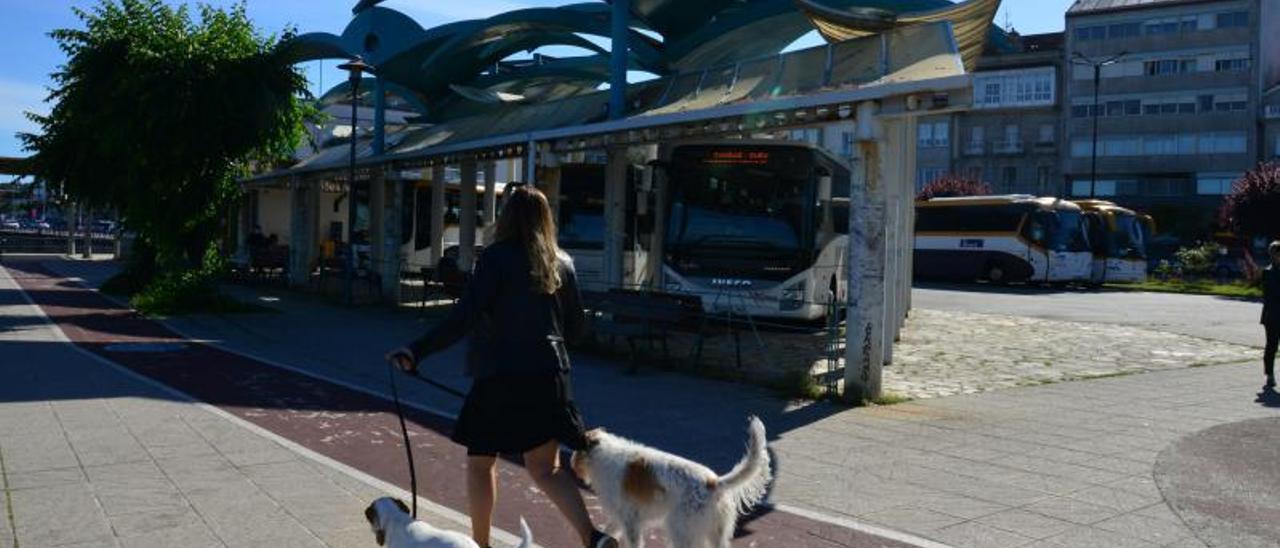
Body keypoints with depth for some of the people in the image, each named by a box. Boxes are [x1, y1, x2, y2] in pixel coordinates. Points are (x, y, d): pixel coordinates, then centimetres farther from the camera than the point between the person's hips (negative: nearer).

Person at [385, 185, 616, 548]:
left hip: (499, 374, -5)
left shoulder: (497, 257, -8)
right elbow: (576, 325, 14)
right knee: (545, 466, 6)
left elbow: (465, 318, -17)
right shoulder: (561, 262, 8)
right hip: (547, 373, 5)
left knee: (480, 463, 13)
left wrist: (417, 352, -18)